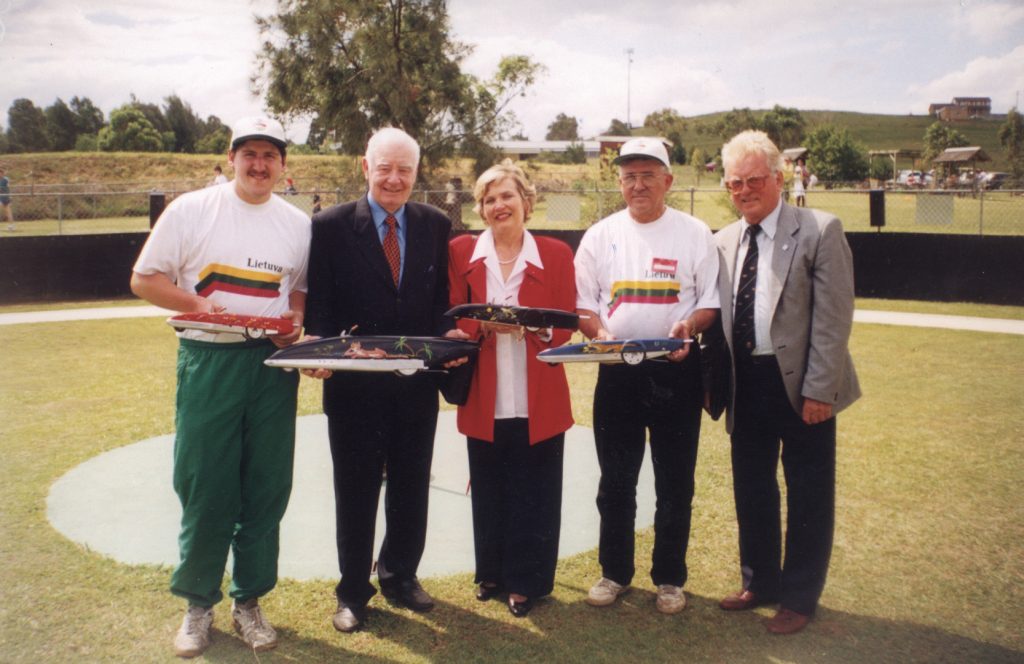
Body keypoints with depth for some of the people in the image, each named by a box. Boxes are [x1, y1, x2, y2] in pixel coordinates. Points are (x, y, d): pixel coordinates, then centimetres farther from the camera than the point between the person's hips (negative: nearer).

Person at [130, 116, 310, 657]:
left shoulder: (297, 223, 8)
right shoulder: (190, 209, -1)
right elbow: (144, 279, 0)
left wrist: (295, 319, -5)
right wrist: (197, 304, -15)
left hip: (274, 365, 3)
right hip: (208, 363, -2)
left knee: (266, 488, 7)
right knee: (204, 488, 3)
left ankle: (248, 601, 23)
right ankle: (198, 603, 22)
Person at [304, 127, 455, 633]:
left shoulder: (435, 225, 6)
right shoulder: (331, 225, -3)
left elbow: (443, 301, 9)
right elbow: (318, 305, -4)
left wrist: (449, 339, -9)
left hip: (418, 382, 3)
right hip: (354, 383, -3)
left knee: (411, 487, 15)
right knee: (355, 491, 10)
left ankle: (400, 576, 36)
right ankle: (353, 592, 26)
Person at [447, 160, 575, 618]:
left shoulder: (556, 254, 2)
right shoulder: (461, 252, 5)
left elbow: (565, 326, 1)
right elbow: (453, 321, 3)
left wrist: (533, 327, -20)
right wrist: (484, 325, -17)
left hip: (539, 399, -1)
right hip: (484, 399, 1)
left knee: (533, 494, 6)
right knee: (489, 491, 11)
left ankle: (526, 581, 22)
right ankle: (491, 573, 30)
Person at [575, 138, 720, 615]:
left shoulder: (694, 234, 2)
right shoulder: (600, 235, 7)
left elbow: (712, 303, 1)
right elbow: (582, 304, 7)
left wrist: (688, 326, -19)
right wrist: (598, 332, -13)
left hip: (676, 370, -1)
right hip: (617, 371, 2)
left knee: (675, 483, 7)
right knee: (615, 481, 10)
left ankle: (669, 578, 23)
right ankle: (614, 572, 26)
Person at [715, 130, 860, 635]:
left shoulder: (819, 231, -8)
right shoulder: (723, 242, 8)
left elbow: (834, 317, -12)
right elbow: (716, 314, 10)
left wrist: (819, 388, -16)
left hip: (800, 383, -5)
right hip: (745, 382, 5)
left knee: (807, 493, 7)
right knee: (750, 488, 16)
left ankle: (799, 598, 23)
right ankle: (759, 582, 35)